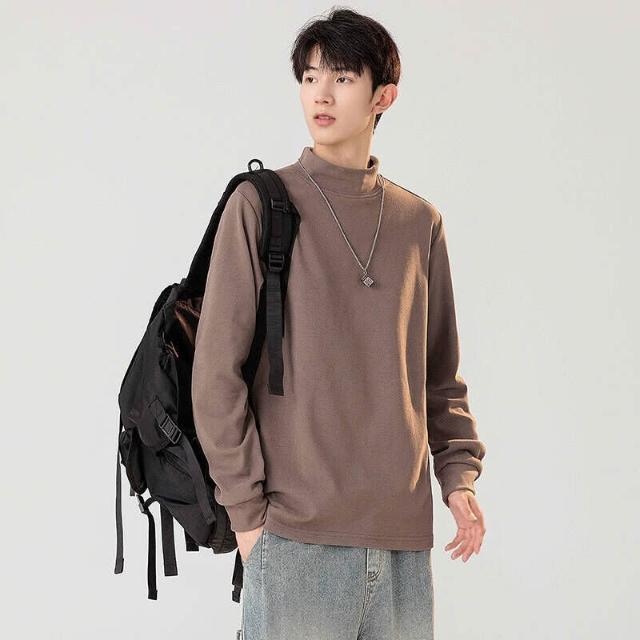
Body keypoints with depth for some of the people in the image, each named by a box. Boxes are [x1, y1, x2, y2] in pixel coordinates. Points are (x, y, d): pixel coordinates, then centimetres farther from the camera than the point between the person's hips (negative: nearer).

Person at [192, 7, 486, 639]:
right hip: (296, 538, -4)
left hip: (404, 536, 4)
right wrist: (247, 510, -8)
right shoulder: (262, 205, -1)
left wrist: (458, 473, 3)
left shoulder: (419, 221, 11)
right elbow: (216, 371, -4)